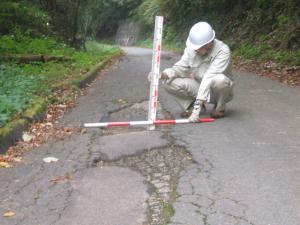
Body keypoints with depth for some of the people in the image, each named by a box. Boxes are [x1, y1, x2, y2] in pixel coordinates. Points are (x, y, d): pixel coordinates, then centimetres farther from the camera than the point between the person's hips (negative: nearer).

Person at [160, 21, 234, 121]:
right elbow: (181, 67, -8)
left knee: (220, 79, -40)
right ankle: (191, 105, 3)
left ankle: (219, 108, -8)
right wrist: (166, 73, -32)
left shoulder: (223, 51, -27)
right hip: (199, 87, 4)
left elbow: (209, 79, -34)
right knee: (168, 82, -17)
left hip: (217, 91, -4)